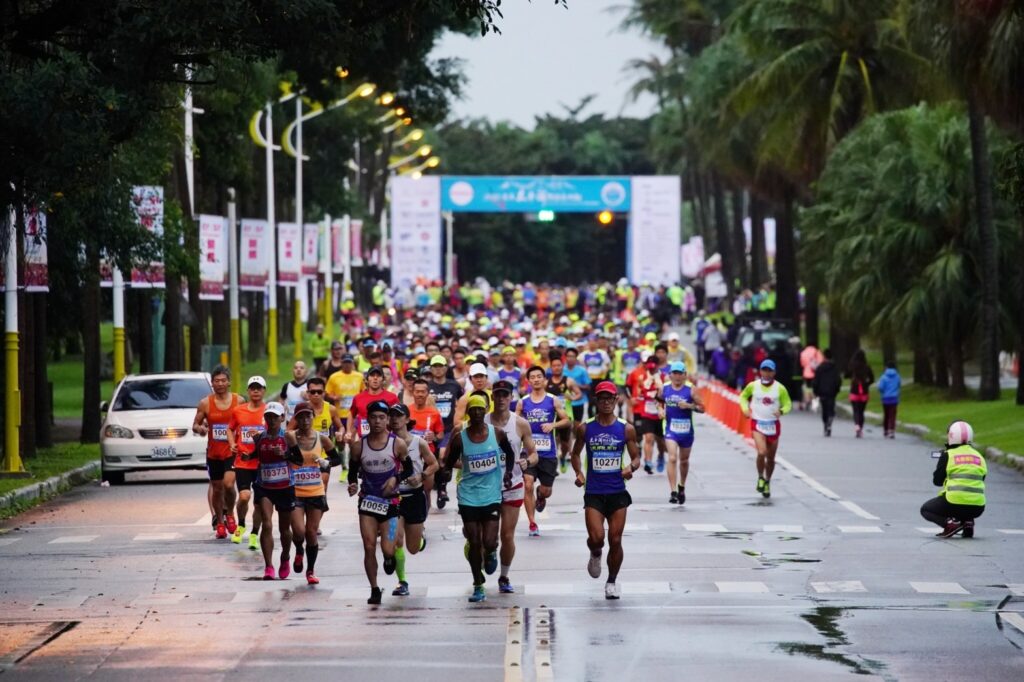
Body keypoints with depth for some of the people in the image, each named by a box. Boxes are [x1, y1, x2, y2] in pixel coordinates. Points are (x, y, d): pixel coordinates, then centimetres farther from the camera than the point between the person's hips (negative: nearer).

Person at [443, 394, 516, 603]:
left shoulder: (497, 433, -2)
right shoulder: (460, 438, -5)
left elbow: (509, 453, 16)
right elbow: (448, 465, 4)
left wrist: (508, 472, 7)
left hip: (492, 495, 0)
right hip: (468, 497, 0)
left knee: (489, 542, -9)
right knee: (474, 543, 1)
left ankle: (491, 554, 29)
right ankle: (478, 586, 15)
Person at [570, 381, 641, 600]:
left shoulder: (626, 429, 1)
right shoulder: (585, 428, 2)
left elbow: (636, 457, 5)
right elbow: (576, 453, 14)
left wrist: (631, 467, -17)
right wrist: (578, 473, -3)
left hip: (617, 492, 1)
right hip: (593, 493, 0)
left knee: (615, 540, 1)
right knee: (596, 538, -14)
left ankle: (612, 581, 20)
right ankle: (595, 556, 23)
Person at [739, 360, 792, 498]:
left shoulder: (780, 388, -5)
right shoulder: (753, 386, -4)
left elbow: (788, 404, 4)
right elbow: (743, 396, 15)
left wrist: (781, 411, -18)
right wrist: (745, 408, -4)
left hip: (773, 425, 2)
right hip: (757, 424, -2)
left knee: (771, 457, 11)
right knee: (762, 452, -22)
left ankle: (767, 482, 33)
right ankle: (760, 477, 3)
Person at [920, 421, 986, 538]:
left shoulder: (948, 455, -1)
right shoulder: (979, 456, 11)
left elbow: (937, 481, 4)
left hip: (955, 503, -5)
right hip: (977, 508, 5)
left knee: (925, 510, 21)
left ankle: (950, 523, -7)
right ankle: (968, 522, 6)